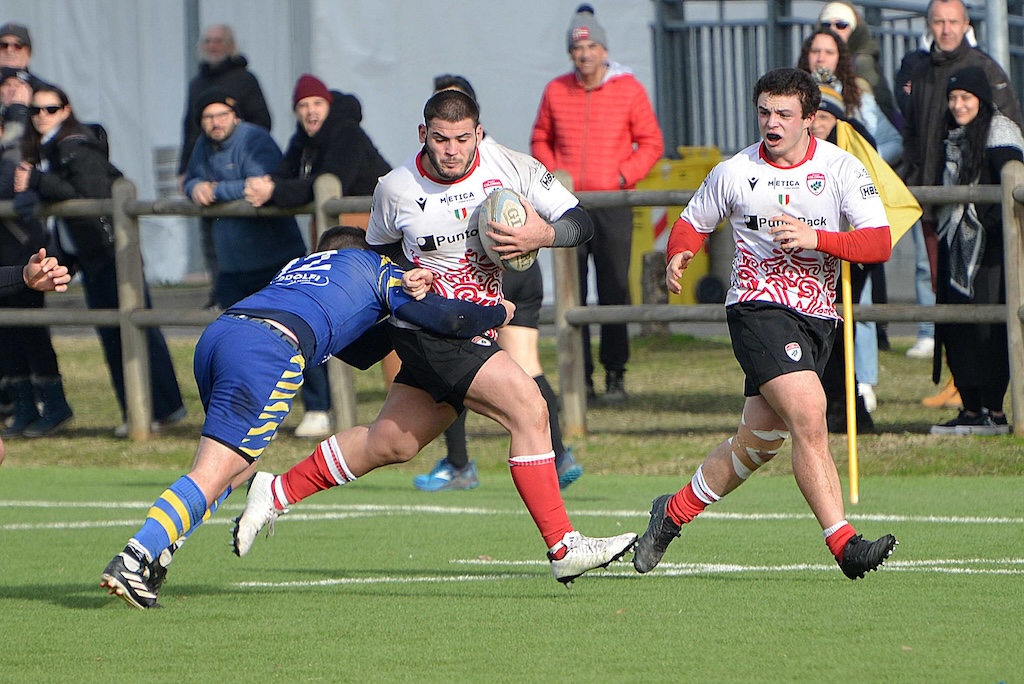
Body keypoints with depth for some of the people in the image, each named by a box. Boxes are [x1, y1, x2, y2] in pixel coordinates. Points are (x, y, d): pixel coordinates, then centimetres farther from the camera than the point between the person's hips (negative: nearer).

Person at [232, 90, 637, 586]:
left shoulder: (514, 169, -7)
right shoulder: (396, 190, -8)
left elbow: (581, 222, -4)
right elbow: (379, 250, 12)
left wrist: (543, 235, -22)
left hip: (477, 331, 5)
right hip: (432, 334, -5)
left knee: (392, 443, 16)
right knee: (528, 408, -20)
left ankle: (277, 492, 34)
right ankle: (563, 548, -17)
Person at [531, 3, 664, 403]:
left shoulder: (628, 89, 1)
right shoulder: (556, 92, 7)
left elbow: (651, 143, 5)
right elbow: (540, 140, 18)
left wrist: (624, 175, -8)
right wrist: (552, 172, 1)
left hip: (613, 204, -2)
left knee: (614, 291, -4)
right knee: (571, 293, 0)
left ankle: (615, 374, 1)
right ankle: (579, 375, 3)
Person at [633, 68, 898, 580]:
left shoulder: (842, 169, 1)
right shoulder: (734, 173, 2)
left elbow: (879, 243, -7)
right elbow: (694, 221, 19)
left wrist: (816, 237, -21)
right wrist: (679, 256, -3)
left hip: (817, 317, 3)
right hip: (759, 308, -3)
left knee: (758, 443, 11)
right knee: (809, 419, -23)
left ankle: (673, 513, 33)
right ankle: (843, 543, -26)